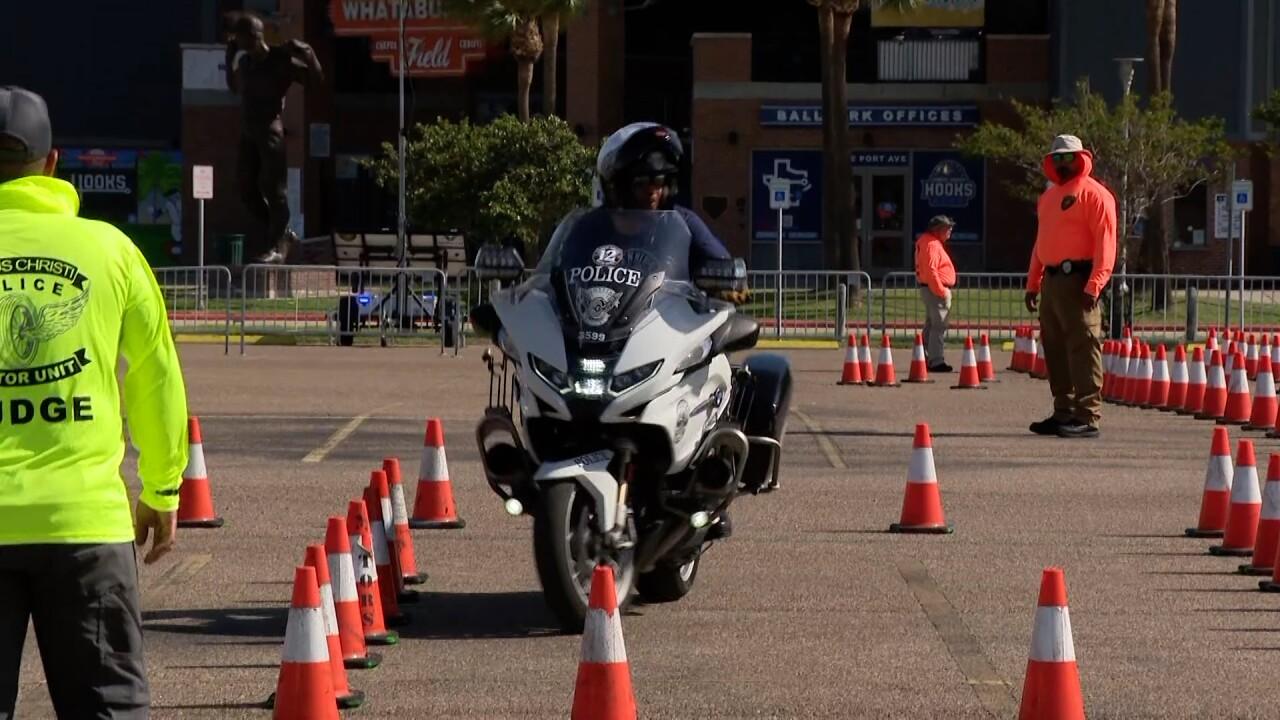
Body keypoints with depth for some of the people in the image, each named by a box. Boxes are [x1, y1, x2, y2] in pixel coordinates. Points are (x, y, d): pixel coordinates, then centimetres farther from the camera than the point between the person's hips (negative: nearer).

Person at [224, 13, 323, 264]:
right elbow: (235, 86, 33)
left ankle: (277, 247, -8)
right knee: (246, 188, 6)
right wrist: (230, 57, 27)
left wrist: (306, 53, -20)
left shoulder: (280, 61, -6)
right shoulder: (244, 61, 14)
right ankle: (283, 234, 18)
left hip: (270, 132, -8)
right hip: (248, 132, 8)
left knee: (275, 189, -8)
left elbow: (315, 77, -7)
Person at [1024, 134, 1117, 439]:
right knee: (1054, 348, 11)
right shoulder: (1049, 196, 22)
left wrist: (1094, 285, -21)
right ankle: (1063, 413, 17)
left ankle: (1087, 417, -13)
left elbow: (1105, 244, -13)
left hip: (1078, 280, -9)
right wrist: (1033, 283, 20)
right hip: (1052, 281, 9)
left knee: (1083, 347, -11)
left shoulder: (1094, 194, -6)